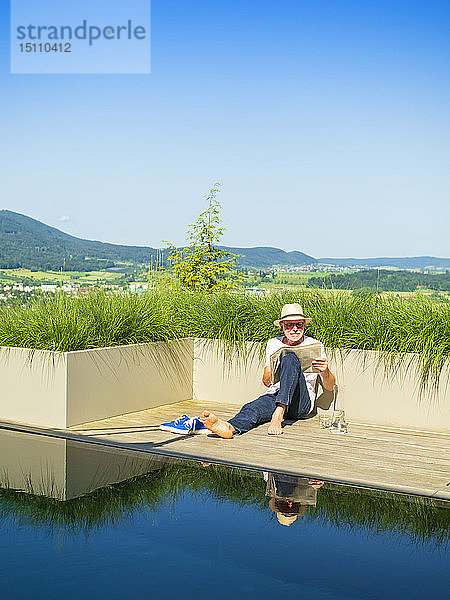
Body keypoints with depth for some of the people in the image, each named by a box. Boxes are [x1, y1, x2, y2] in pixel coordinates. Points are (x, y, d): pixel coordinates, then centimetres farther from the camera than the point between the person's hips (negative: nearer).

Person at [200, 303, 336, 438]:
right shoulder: (273, 344, 16)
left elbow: (330, 387, 5)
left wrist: (325, 371, -19)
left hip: (302, 402, -2)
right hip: (274, 395, 3)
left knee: (290, 359, -28)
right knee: (254, 407, -33)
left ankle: (278, 416, -42)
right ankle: (231, 427, -67)